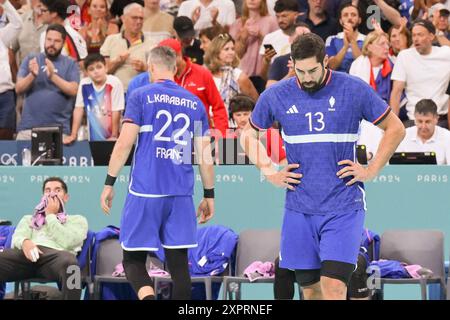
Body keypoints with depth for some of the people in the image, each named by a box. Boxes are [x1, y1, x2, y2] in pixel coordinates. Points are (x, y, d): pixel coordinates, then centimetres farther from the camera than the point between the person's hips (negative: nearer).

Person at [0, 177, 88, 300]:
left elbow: (66, 242, 6)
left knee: (69, 263, -42)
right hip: (28, 254, 2)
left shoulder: (77, 220, 28)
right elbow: (17, 238, 13)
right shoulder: (29, 219, 36)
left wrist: (50, 216, 14)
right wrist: (25, 242, -11)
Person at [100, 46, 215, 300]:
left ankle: (148, 299, -24)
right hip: (182, 194, 3)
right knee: (178, 264, 7)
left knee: (133, 259, 3)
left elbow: (124, 143, -7)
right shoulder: (194, 103, 10)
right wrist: (209, 195, 17)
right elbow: (205, 155, 9)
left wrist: (109, 183, -1)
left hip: (145, 192, -3)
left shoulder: (141, 96, 0)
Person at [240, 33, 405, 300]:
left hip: (343, 207, -3)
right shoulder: (276, 96, 2)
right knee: (310, 290, 7)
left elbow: (396, 128, 6)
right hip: (299, 209, 3)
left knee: (334, 287, -15)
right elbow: (249, 134, 18)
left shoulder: (354, 90, -4)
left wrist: (371, 171, -1)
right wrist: (269, 172, 6)